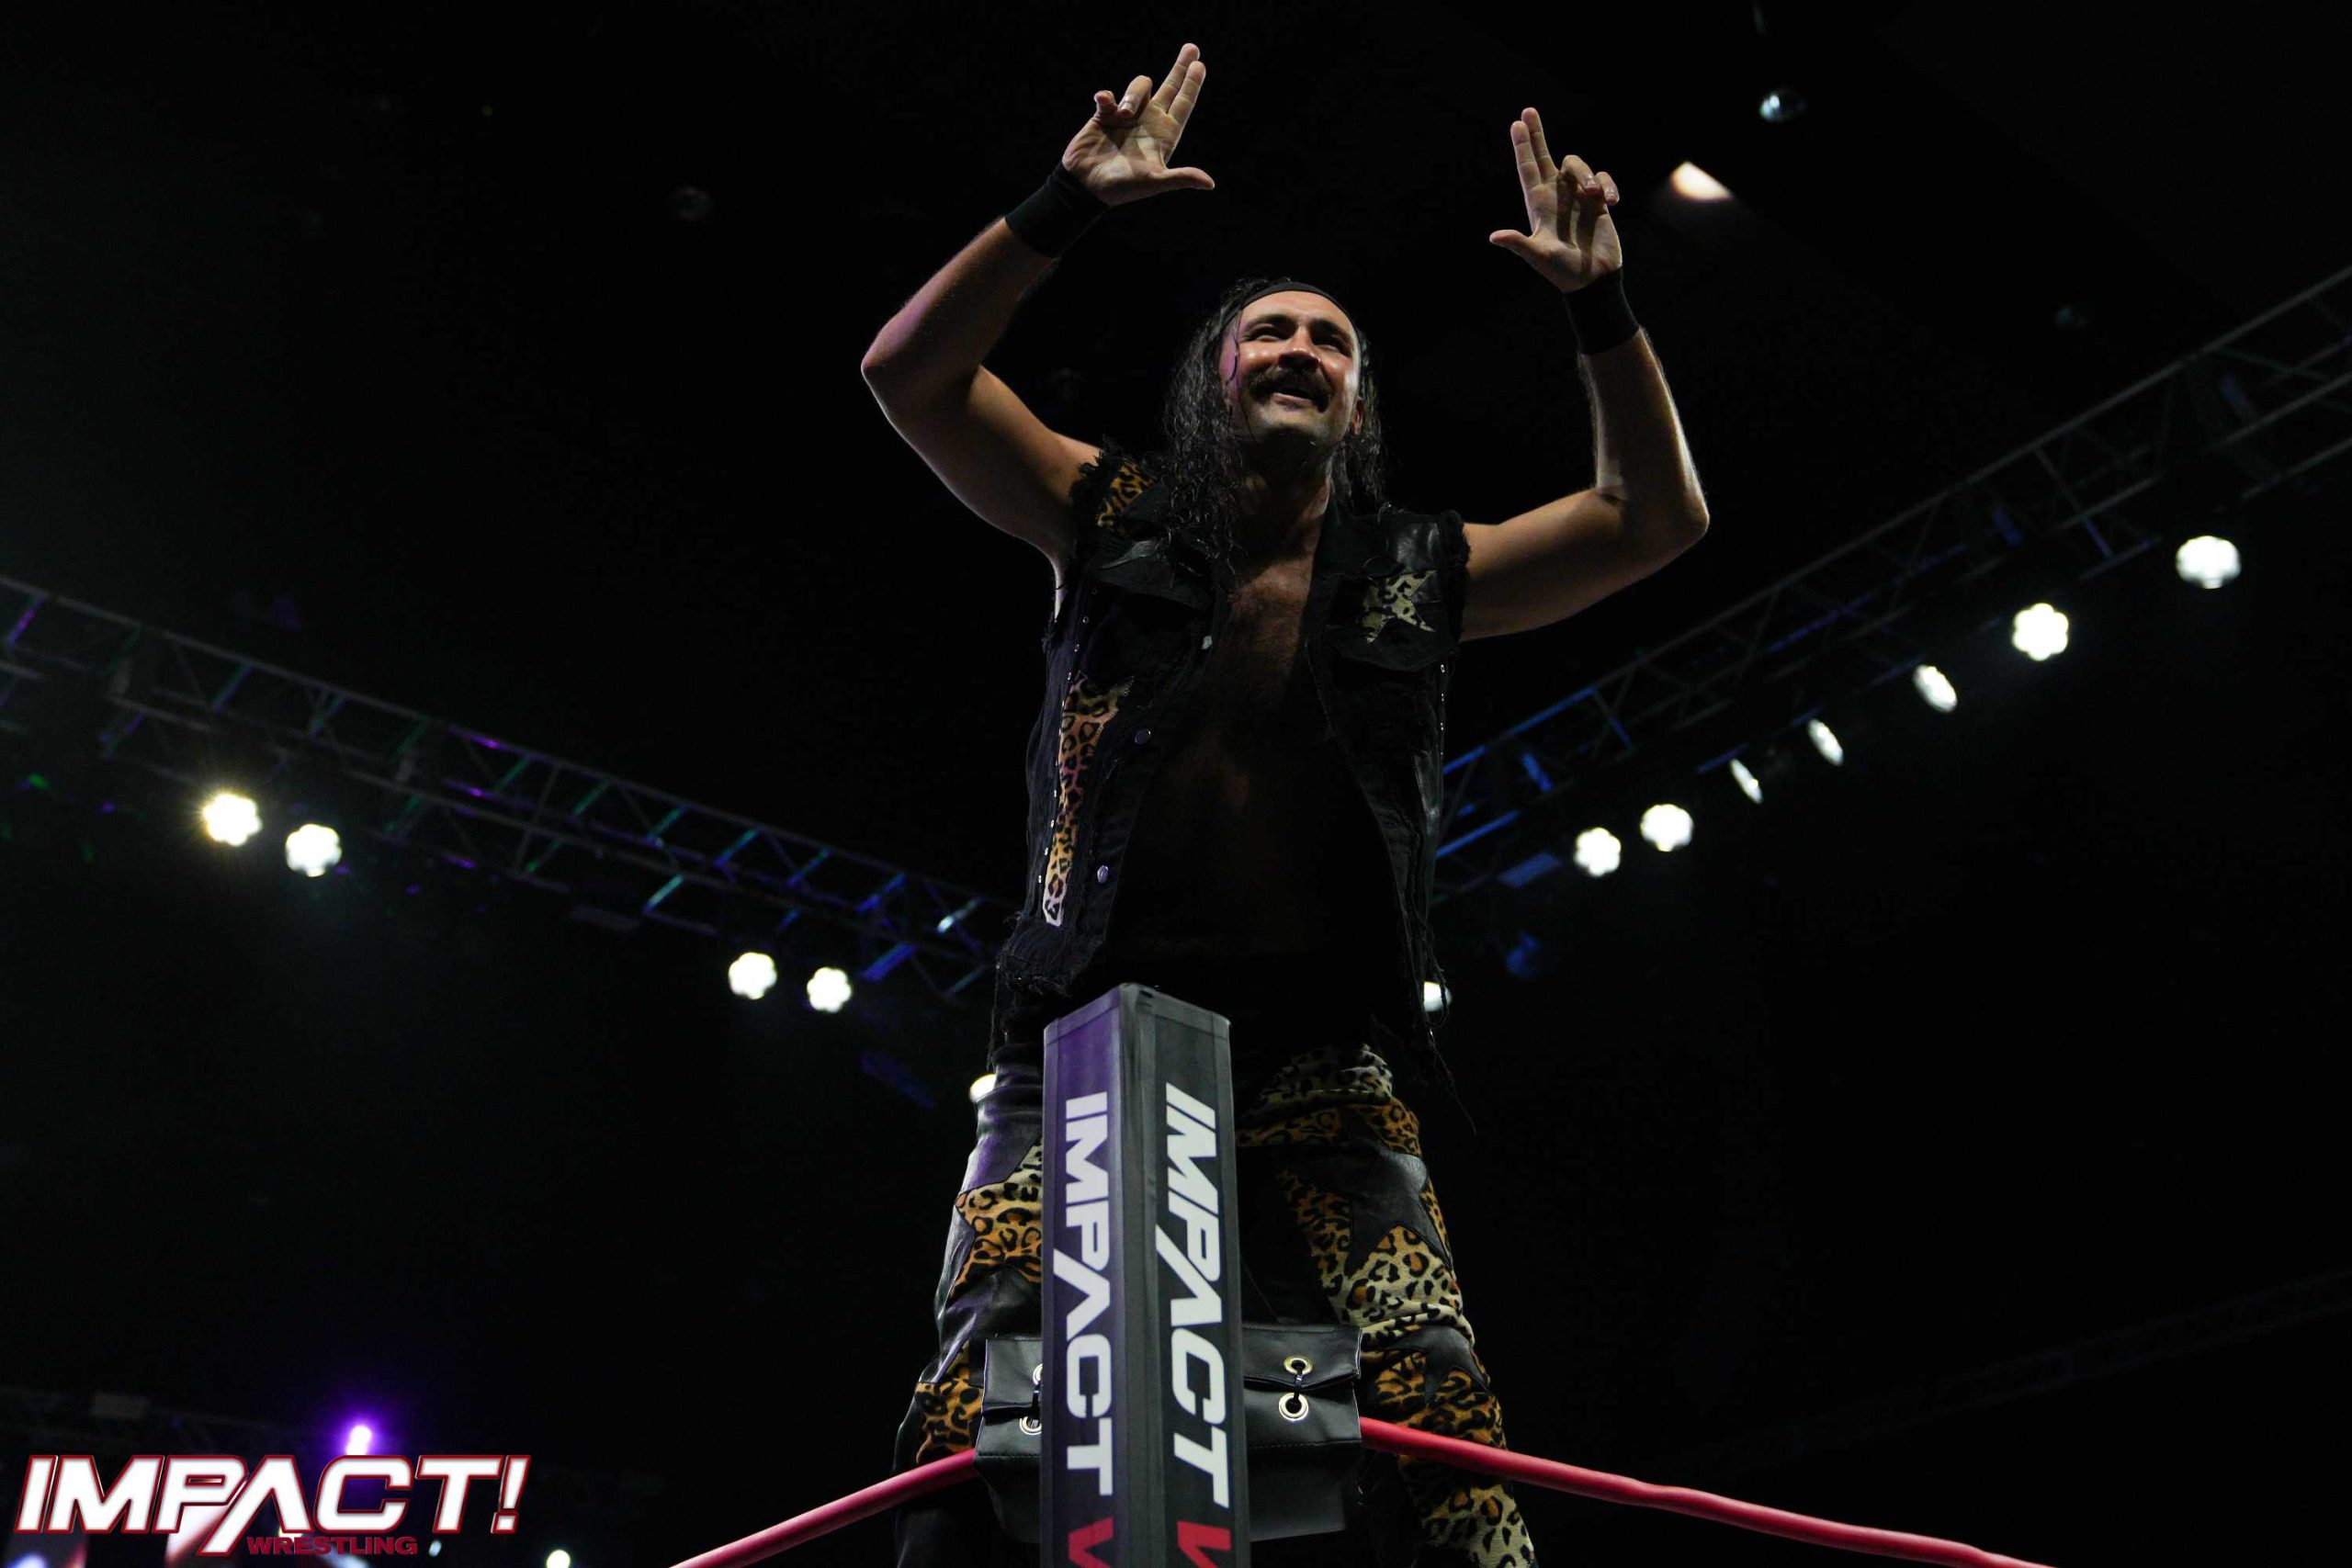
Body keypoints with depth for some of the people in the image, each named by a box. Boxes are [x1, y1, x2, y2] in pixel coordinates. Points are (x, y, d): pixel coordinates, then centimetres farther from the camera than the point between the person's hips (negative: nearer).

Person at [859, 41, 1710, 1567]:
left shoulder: (1414, 576, 15)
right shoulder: (1118, 522, 12)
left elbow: (1656, 518, 16)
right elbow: (910, 371, 4)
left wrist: (1603, 306, 6)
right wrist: (1067, 206, -6)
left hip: (1320, 1070, 1)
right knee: (982, 1432, -13)